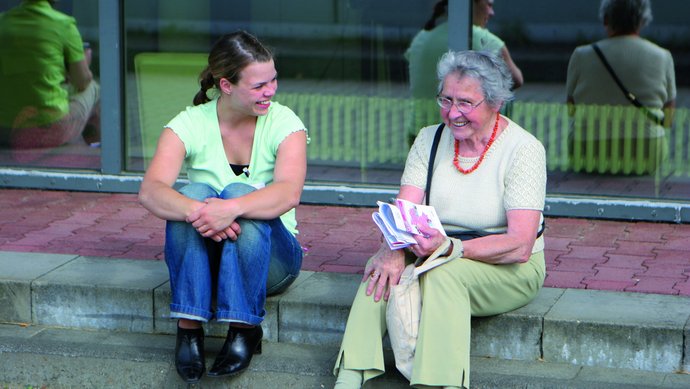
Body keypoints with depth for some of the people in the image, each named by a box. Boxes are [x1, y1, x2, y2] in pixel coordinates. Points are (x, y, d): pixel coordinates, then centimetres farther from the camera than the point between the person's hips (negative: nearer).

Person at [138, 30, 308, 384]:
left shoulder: (284, 123, -8)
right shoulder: (190, 124, -6)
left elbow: (289, 194, -27)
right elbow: (150, 191, -23)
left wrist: (232, 209, -45)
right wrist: (195, 211, -43)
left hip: (268, 259, -1)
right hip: (203, 259, 1)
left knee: (239, 192, -29)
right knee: (194, 193, -28)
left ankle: (244, 329, -25)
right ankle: (189, 329, -28)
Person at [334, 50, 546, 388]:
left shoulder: (523, 149, -12)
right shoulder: (429, 140, 4)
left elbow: (520, 246, -20)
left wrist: (450, 247, -33)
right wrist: (394, 249, -29)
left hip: (506, 270, -4)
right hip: (435, 256, 4)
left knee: (443, 274, -35)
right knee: (383, 268, -26)